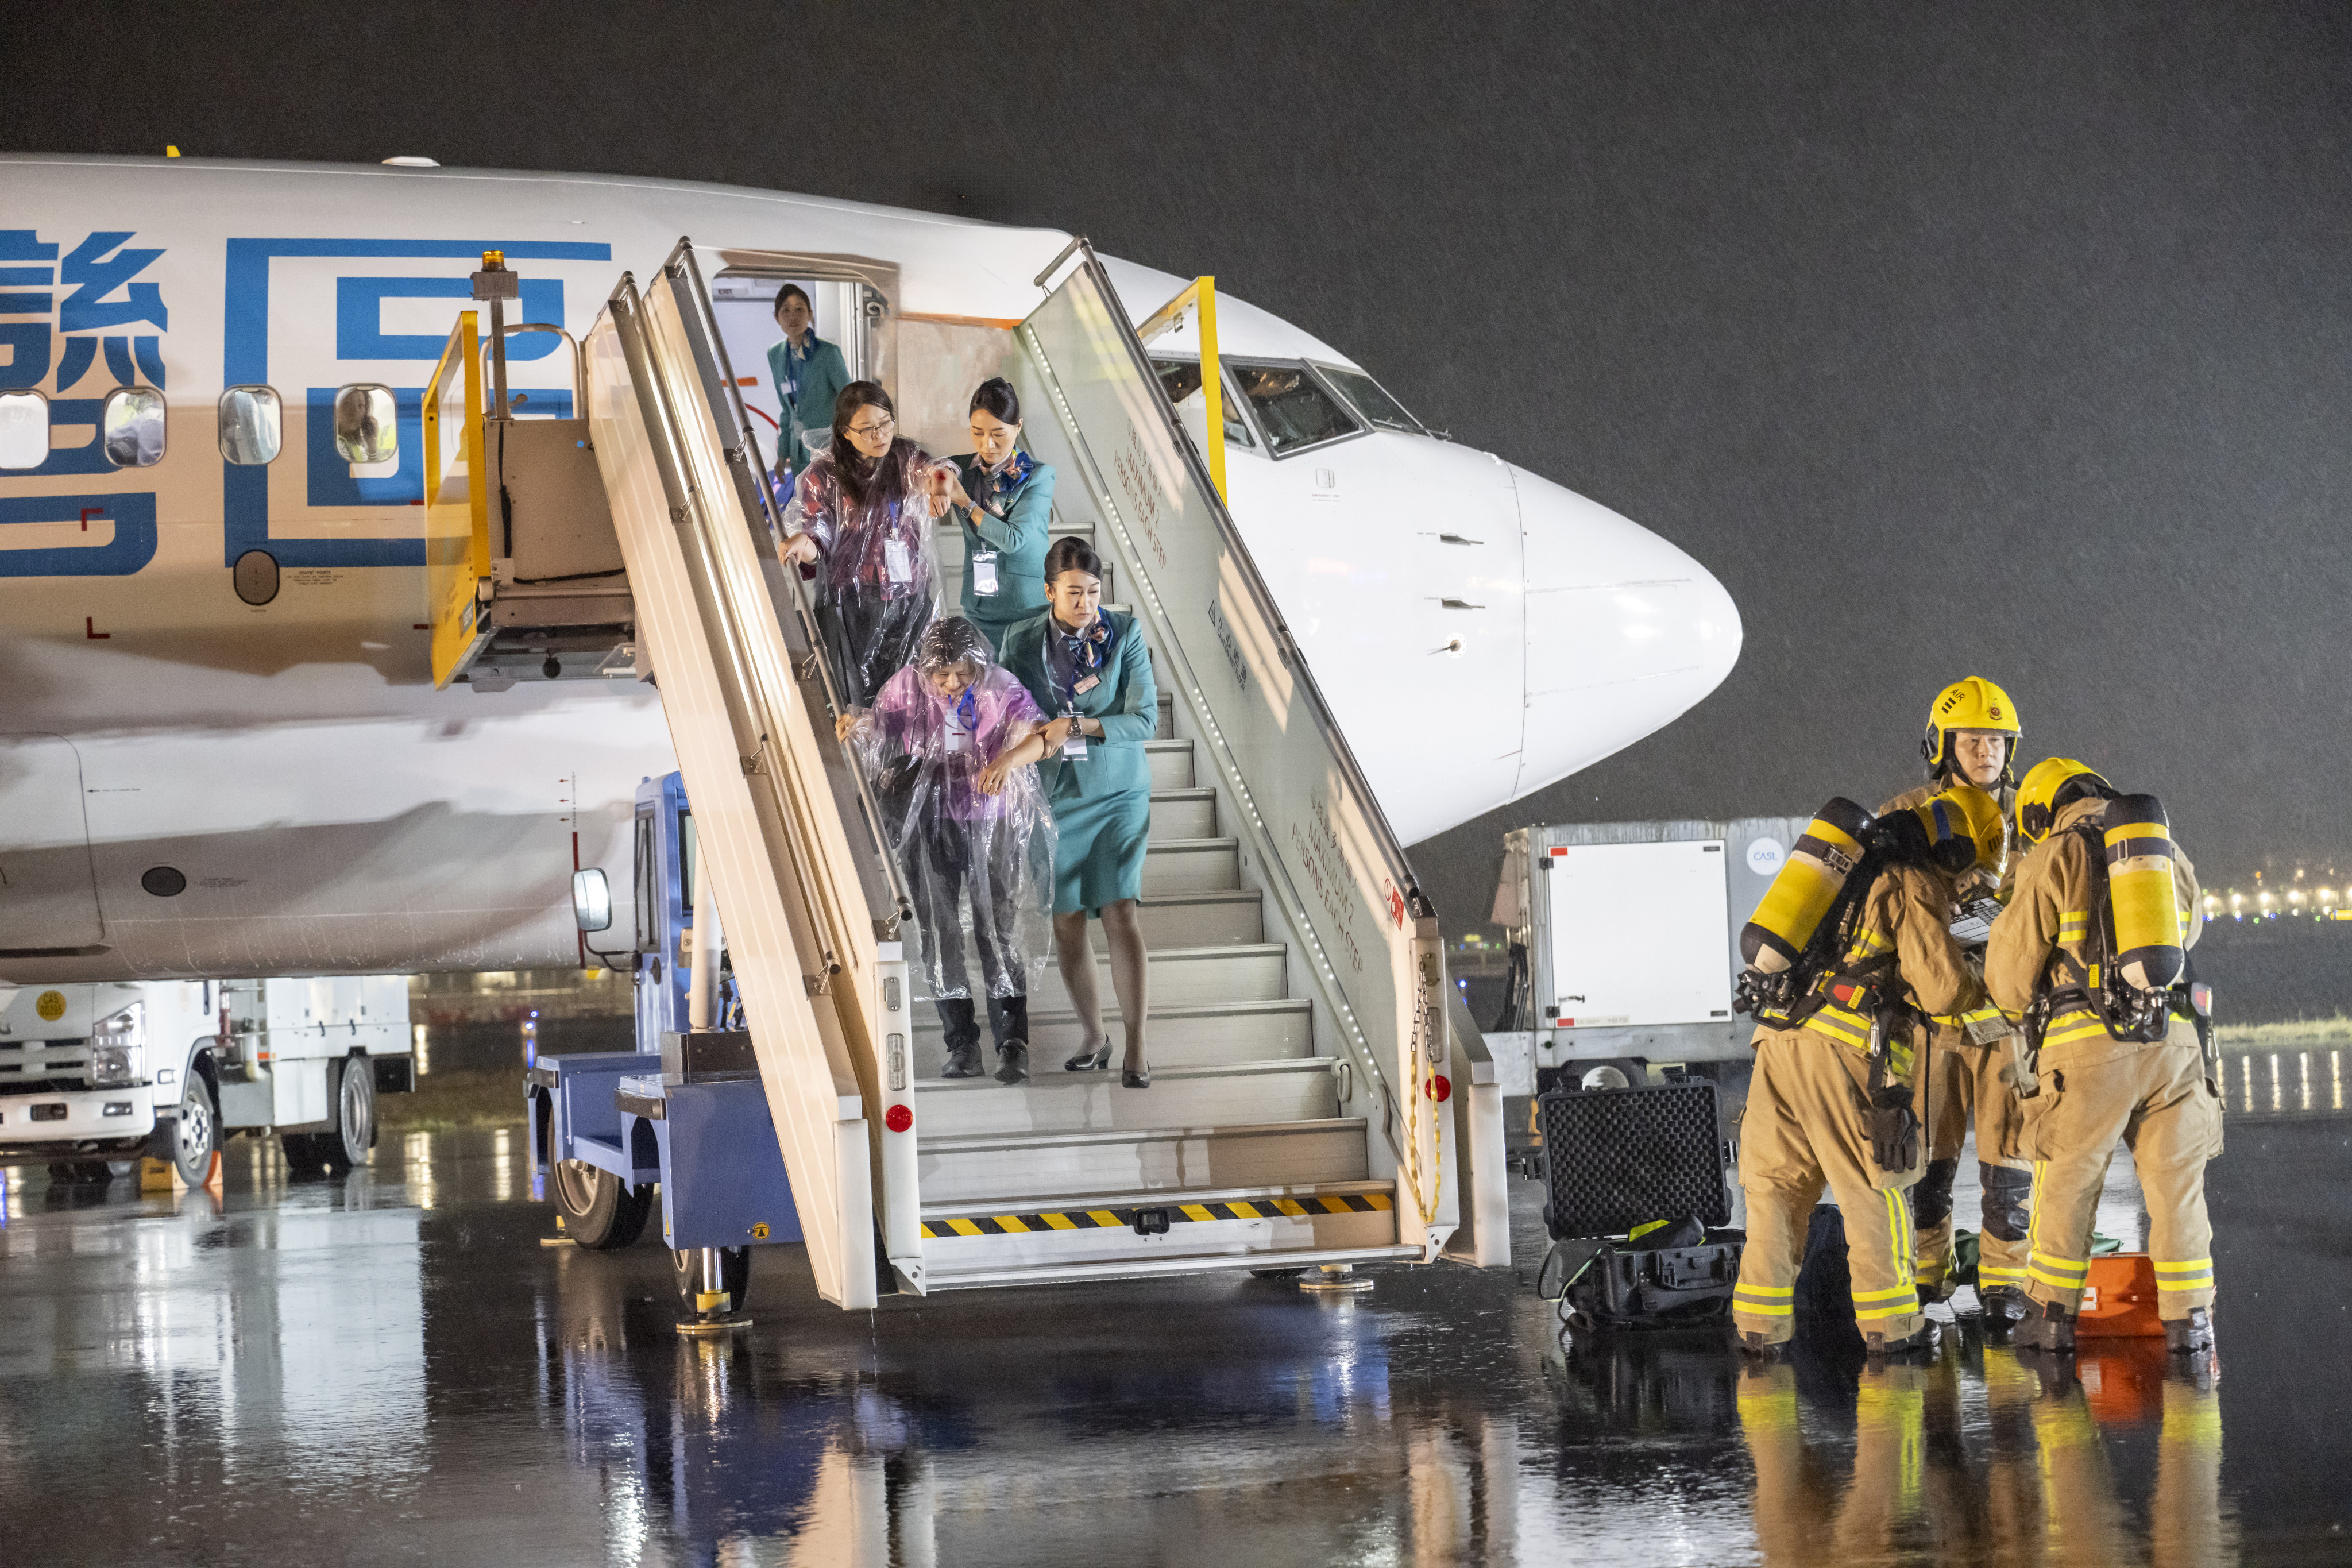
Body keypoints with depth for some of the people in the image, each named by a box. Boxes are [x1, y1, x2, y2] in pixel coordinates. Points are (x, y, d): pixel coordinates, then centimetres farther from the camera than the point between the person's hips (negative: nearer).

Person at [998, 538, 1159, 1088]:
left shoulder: (1124, 636, -6)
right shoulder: (1021, 641, -2)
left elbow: (1145, 719, -11)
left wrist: (1080, 725, -22)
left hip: (1118, 795, -2)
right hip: (1054, 797, 2)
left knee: (1120, 913, -11)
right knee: (1066, 919, 6)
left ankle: (1136, 1047, -9)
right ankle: (1093, 1036, 22)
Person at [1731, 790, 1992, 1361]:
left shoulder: (1852, 873, 25)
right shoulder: (1914, 886, 1)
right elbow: (1940, 989, -4)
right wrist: (1978, 988, 16)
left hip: (1779, 1037, 7)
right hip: (1846, 1047, -7)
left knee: (1777, 1186, 10)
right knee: (1874, 1189, 4)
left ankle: (1761, 1324, 9)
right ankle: (1889, 1325, 8)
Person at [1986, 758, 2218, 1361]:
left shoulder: (2053, 860, 2)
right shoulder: (2169, 853, 16)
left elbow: (2013, 967, 4)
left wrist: (2018, 1001, 26)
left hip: (2088, 1042, -3)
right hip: (2172, 1039, 3)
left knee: (2066, 1184, 10)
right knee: (2175, 1183, 10)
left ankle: (2052, 1313, 17)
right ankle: (2188, 1322, 8)